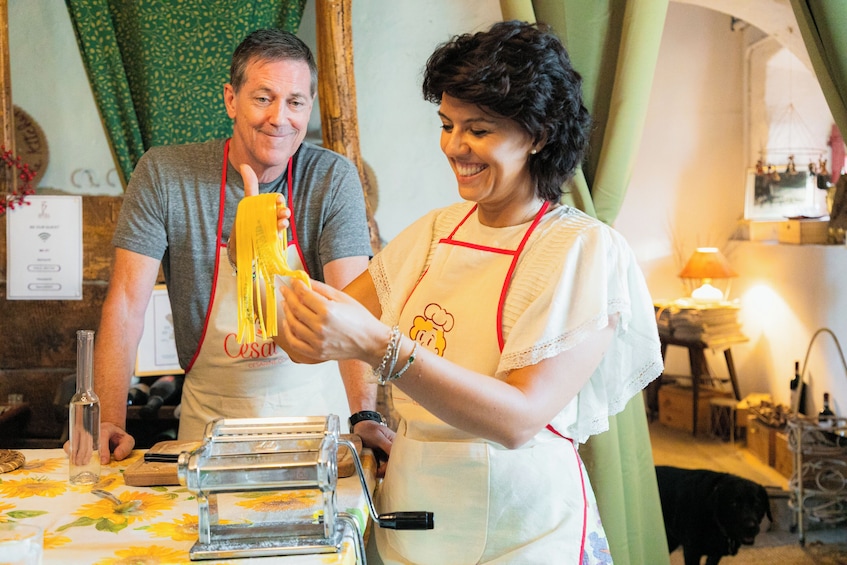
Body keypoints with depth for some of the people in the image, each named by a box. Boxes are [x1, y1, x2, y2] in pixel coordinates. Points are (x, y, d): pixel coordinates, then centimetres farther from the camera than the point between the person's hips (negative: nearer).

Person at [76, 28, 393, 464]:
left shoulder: (333, 179, -7)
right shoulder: (163, 174, -8)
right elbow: (127, 302, -9)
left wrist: (364, 416, -27)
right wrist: (110, 422, -17)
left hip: (313, 404, 0)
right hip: (212, 411, 1)